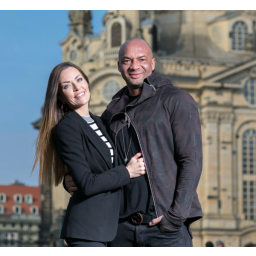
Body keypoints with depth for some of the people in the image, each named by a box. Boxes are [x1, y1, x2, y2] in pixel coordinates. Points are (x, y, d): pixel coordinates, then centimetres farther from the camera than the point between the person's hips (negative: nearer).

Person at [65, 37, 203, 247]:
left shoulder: (177, 101, 0)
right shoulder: (113, 112, 17)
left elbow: (191, 160, -7)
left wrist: (175, 216, -15)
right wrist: (71, 181, 2)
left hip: (167, 227, -5)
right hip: (123, 227, 5)